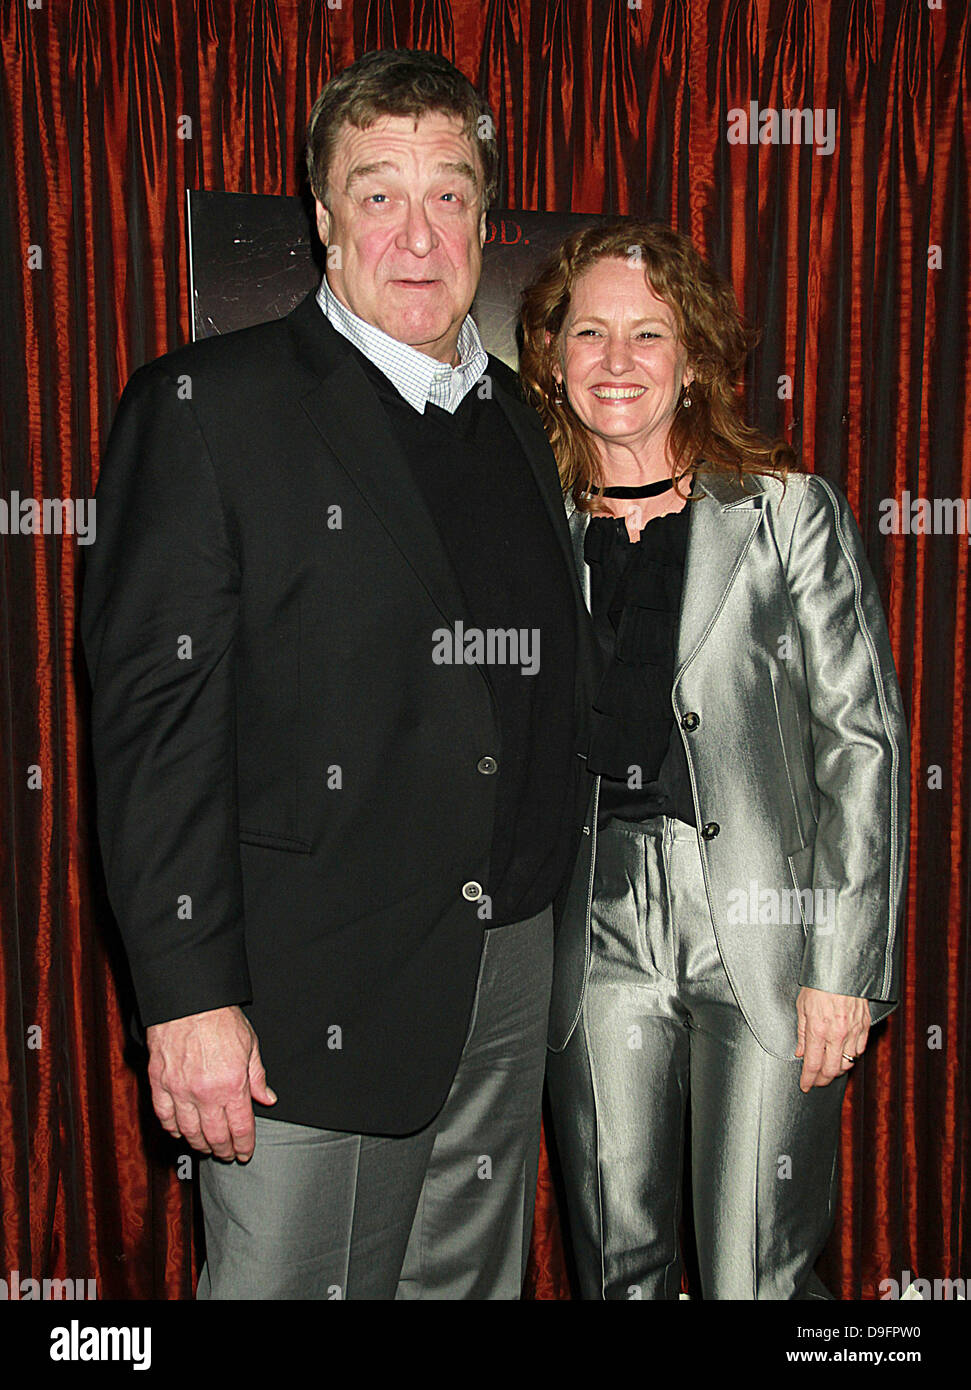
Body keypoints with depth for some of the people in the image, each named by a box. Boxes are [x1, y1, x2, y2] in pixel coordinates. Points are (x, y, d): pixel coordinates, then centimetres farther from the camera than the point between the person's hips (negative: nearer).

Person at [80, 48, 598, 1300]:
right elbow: (155, 713, -12)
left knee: (471, 1283, 18)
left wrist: (534, 931, 13)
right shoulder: (205, 408, -7)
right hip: (310, 1007, -6)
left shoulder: (517, 426, 12)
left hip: (507, 992, 6)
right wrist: (189, 996, -17)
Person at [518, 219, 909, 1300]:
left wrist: (846, 967, -8)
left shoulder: (791, 513, 0)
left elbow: (863, 741, -2)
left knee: (757, 1277, 2)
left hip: (762, 932, -2)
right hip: (597, 927, 3)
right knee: (616, 1264, 11)